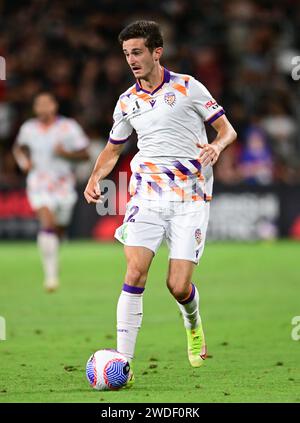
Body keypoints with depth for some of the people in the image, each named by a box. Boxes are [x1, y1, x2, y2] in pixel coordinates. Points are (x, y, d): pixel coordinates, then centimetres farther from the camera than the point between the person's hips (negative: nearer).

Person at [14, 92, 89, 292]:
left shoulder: (69, 127, -6)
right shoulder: (28, 128, 2)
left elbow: (85, 154, -3)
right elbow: (19, 147, 21)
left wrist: (66, 154, -21)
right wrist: (23, 161, 1)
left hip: (63, 184, 1)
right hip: (39, 184, -1)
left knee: (58, 231, 13)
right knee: (47, 224, -22)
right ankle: (51, 273, -23)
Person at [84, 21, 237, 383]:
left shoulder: (187, 87, 1)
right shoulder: (127, 102, 12)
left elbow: (227, 129, 5)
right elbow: (112, 149, 23)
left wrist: (216, 147, -18)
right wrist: (95, 178, 4)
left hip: (190, 198, -3)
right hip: (147, 194, 3)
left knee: (178, 286, -7)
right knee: (135, 274, -17)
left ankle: (194, 326, 30)